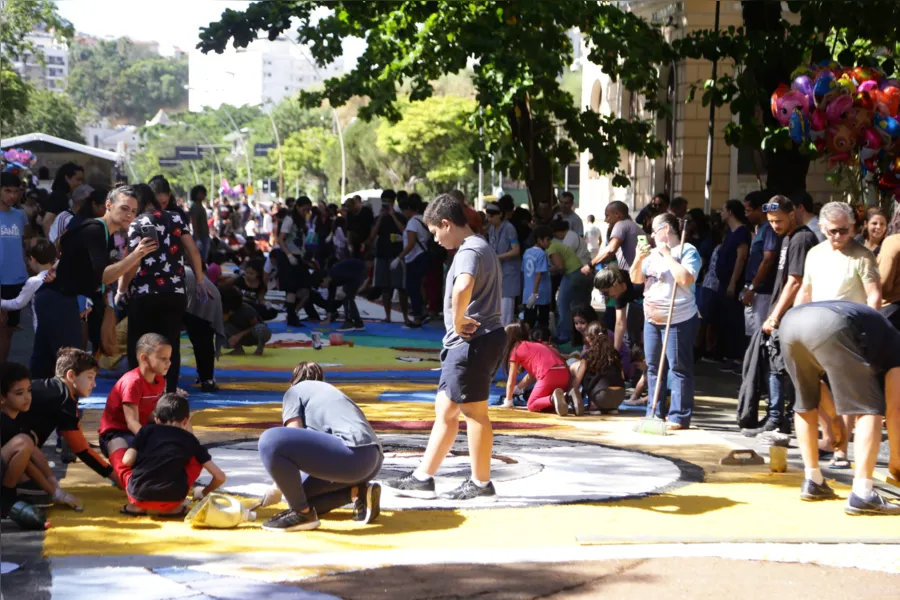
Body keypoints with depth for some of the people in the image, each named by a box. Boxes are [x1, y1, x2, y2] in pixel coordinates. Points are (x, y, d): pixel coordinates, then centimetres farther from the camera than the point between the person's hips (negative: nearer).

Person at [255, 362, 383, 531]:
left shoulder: (295, 391, 17)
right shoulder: (331, 391, 39)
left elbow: (293, 440, 2)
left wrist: (278, 488, 11)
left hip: (354, 453, -9)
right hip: (372, 459, 9)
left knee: (270, 441, -17)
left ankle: (302, 513, -7)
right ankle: (358, 492, 8)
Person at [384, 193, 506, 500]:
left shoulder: (470, 250, -15)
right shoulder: (478, 248, 18)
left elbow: (463, 287, -37)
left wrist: (457, 321, -23)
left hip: (473, 341, -11)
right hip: (465, 343, 11)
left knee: (473, 411, -2)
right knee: (445, 409, 13)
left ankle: (481, 482, 7)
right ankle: (423, 478, 19)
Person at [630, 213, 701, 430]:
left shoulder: (687, 251, -9)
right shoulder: (653, 253, 13)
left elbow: (686, 279, -24)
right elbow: (636, 279, 13)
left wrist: (667, 255, -18)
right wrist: (639, 260, -6)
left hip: (678, 320, -8)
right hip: (652, 319, 8)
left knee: (679, 368, -7)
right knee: (653, 367, 13)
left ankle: (679, 417, -6)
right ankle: (655, 413, 21)